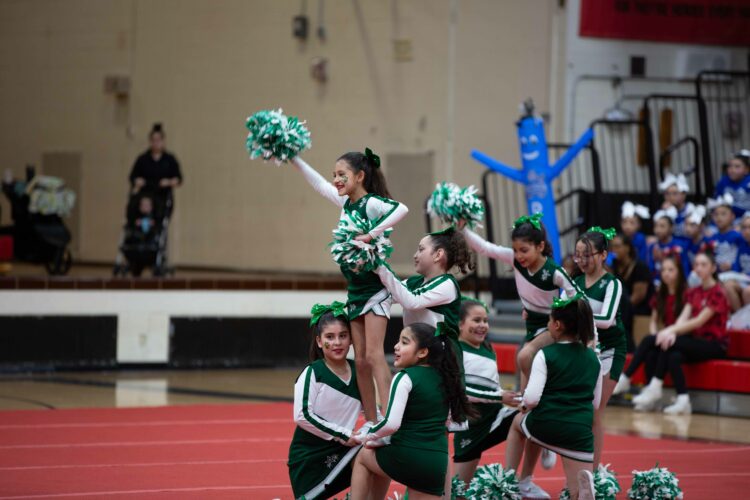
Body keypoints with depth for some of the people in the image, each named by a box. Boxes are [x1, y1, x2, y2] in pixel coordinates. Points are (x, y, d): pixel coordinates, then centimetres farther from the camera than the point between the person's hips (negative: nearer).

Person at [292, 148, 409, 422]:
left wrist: (372, 234, -35)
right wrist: (293, 158, 20)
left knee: (374, 355, -15)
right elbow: (319, 183, 20)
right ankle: (372, 424, 8)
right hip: (354, 291, 8)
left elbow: (401, 209, -33)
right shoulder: (346, 203, 9)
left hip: (375, 289, -8)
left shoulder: (372, 203, -14)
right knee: (361, 360, 5)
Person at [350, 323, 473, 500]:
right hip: (437, 463, 5)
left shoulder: (405, 377, -10)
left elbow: (391, 423, -20)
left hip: (405, 458, -5)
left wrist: (365, 437, 0)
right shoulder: (444, 377, 10)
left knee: (363, 457, 27)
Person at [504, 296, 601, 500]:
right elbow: (595, 403, 17)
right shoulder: (593, 358, 9)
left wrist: (524, 406, 9)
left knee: (517, 422, 35)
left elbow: (531, 399, -12)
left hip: (543, 427, -2)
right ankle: (585, 481, -31)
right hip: (580, 431, 2)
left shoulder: (545, 355, -6)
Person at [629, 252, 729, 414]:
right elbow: (683, 317, 0)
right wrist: (672, 332, -21)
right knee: (674, 356, -26)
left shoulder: (717, 293, -8)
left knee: (670, 345, -27)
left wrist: (672, 330, -22)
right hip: (696, 341, 6)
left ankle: (655, 387, -24)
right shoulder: (693, 292, 14)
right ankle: (683, 400, -33)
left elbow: (699, 321, -16)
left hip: (715, 345, -6)